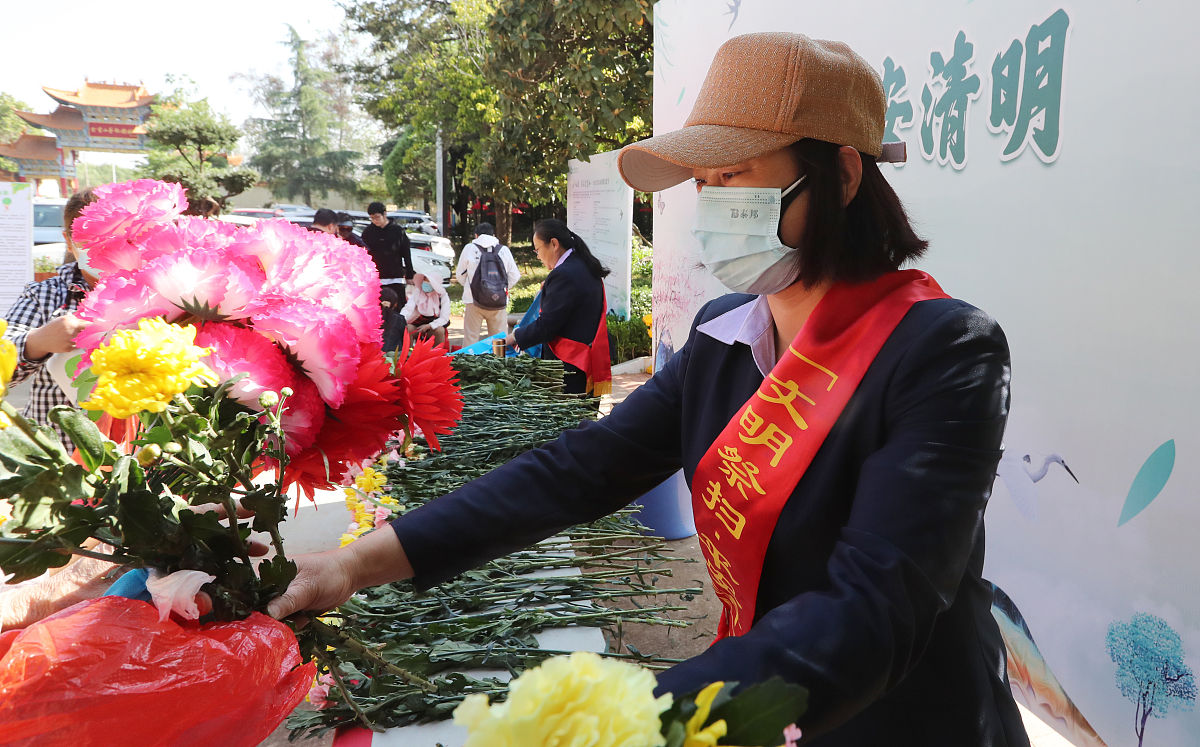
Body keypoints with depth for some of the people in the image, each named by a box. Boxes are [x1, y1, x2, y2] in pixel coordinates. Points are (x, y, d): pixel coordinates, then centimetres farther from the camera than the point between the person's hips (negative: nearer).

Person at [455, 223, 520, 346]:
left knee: (470, 338, 5)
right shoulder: (503, 250, 4)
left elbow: (460, 275, 10)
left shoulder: (469, 248, 2)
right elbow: (515, 276, 7)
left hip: (474, 300, -1)